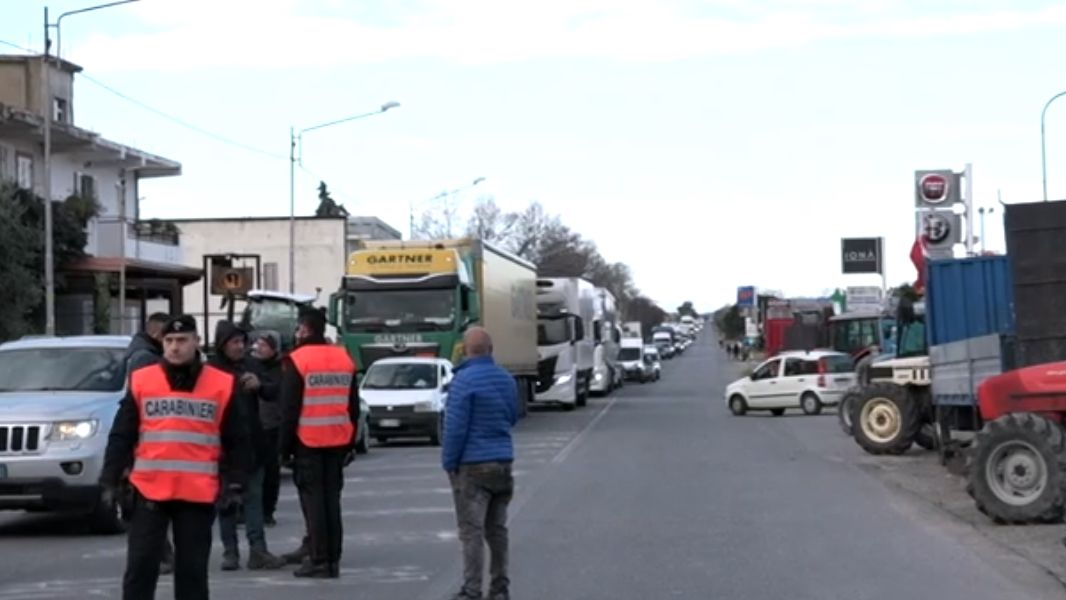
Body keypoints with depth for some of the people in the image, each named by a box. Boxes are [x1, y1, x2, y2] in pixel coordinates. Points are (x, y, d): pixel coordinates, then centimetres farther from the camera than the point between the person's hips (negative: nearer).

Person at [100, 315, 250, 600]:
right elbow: (121, 435, 7)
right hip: (148, 490, 0)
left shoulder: (223, 385, 3)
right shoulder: (141, 381, 4)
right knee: (140, 565, 1)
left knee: (193, 568, 7)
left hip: (199, 494, 0)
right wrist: (110, 480, 2)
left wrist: (233, 484, 2)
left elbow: (235, 441, 7)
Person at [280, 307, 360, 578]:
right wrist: (350, 444, 18)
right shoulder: (345, 359, 8)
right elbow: (354, 406, 12)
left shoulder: (296, 361, -9)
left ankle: (319, 560, -2)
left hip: (308, 443, -5)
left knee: (313, 501, 0)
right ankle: (333, 560, 10)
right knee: (331, 499, 10)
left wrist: (285, 447, -3)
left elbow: (289, 409, -10)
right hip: (337, 442, 5)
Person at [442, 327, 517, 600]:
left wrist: (449, 462, -8)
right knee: (496, 528, 14)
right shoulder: (506, 379, 9)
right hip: (502, 462, 7)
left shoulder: (464, 380, -14)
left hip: (472, 464, -7)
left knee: (472, 530, -6)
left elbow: (455, 427, -16)